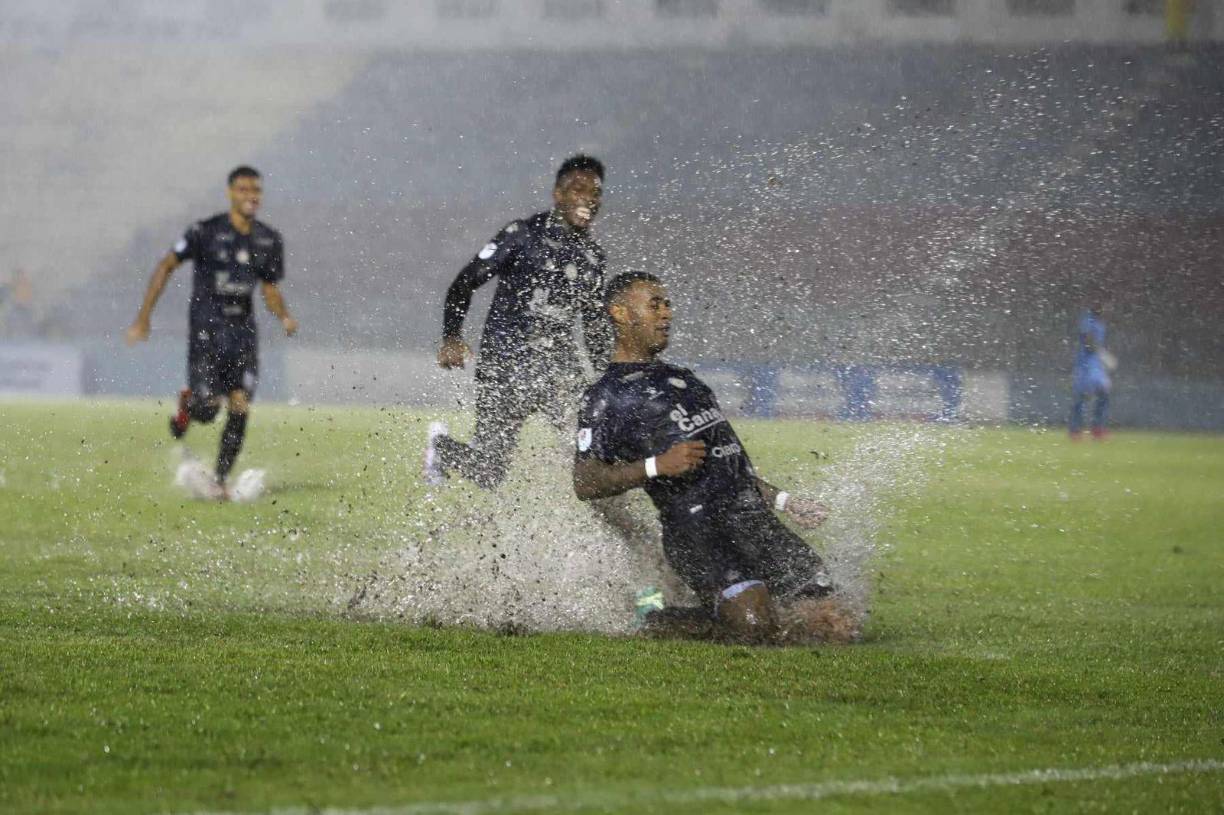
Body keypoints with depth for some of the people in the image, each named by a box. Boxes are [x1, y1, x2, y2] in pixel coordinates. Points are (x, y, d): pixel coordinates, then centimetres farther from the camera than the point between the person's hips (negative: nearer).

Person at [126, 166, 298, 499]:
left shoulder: (269, 240, 6)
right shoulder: (206, 232, -8)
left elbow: (270, 290, 15)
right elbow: (166, 267, -1)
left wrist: (284, 317, -7)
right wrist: (143, 318, -4)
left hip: (243, 331, 4)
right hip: (207, 329, -4)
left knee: (240, 409, -5)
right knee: (207, 410, -14)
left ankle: (220, 480, 9)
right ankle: (187, 405, 24)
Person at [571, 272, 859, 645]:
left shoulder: (683, 380, 28)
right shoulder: (607, 397, 3)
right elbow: (585, 483, -5)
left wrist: (784, 501, 25)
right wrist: (657, 466, -16)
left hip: (755, 520, 7)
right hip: (696, 528, -7)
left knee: (838, 628, -7)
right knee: (754, 623, -29)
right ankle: (658, 624, -2)